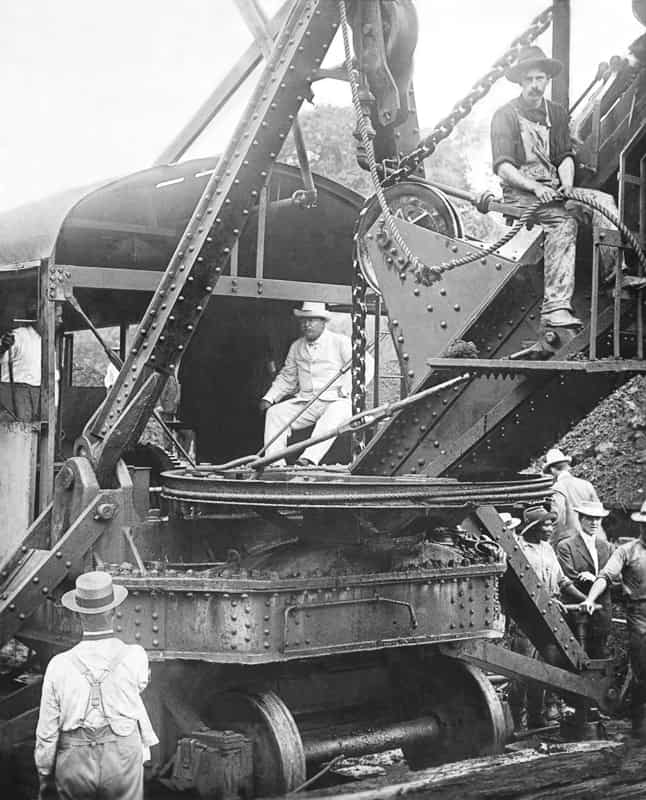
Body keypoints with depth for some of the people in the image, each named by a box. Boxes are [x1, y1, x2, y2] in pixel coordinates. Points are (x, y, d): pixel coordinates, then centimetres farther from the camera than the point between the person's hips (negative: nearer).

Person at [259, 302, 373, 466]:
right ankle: (275, 463, -28)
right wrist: (269, 397, 9)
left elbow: (367, 365, -3)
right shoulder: (296, 347, 17)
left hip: (335, 401, -5)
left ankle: (309, 459, -53)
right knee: (275, 412, -17)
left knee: (333, 416, -38)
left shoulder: (340, 342, 2)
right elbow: (286, 378, 25)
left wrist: (347, 390, -13)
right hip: (304, 402, 5)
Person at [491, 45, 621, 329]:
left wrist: (566, 184, -10)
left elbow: (566, 156, 12)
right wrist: (535, 187, -23)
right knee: (563, 221, -32)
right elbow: (502, 167, -8)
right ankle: (555, 307, -40)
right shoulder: (505, 116, 0)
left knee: (604, 202, -20)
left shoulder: (557, 114, 17)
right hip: (519, 192, -6)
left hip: (553, 188, 6)